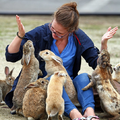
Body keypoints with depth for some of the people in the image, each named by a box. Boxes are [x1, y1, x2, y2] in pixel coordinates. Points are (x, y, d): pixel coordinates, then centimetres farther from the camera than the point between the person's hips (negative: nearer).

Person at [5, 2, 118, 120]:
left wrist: (104, 44, -16)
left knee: (83, 77, -27)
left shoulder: (79, 38, -3)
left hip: (68, 84, 3)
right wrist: (20, 35, -26)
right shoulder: (40, 33, -10)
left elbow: (98, 65, -1)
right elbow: (11, 56, -10)